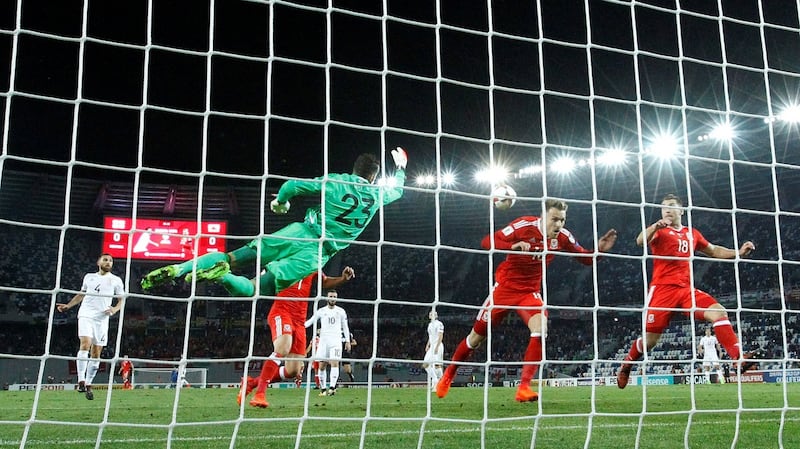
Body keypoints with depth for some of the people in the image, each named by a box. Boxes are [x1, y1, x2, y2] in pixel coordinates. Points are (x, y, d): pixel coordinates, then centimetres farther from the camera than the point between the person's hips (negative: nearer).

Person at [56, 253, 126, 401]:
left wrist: (115, 308, -11)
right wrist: (68, 306, 18)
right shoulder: (89, 277, 15)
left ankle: (88, 385, 10)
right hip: (86, 315, 0)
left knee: (96, 352, 0)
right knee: (85, 343, -21)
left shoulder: (116, 280, 10)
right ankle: (81, 381, -23)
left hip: (102, 318, 0)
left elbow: (122, 299, 8)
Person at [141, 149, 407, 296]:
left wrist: (281, 201, 23)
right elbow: (397, 191, 32)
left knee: (235, 258, 4)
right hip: (318, 254, -1)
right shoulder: (376, 195, 8)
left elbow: (293, 185, 2)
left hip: (300, 232, 1)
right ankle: (221, 275, -38)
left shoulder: (336, 182, 5)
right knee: (256, 289, -6)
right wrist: (400, 168, 50)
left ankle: (178, 269, -16)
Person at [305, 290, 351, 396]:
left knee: (334, 363, -17)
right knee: (322, 366, -1)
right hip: (323, 340, 1)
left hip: (336, 341, -1)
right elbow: (310, 321, 5)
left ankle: (332, 387, -24)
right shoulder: (321, 311, 8)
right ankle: (323, 389, 8)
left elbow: (345, 327, 14)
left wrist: (348, 341, 10)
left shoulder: (341, 311, 9)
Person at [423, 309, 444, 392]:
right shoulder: (430, 324, 19)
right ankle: (435, 380, 9)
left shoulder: (439, 324, -8)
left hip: (438, 346, -9)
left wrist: (437, 347, -20)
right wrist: (427, 345, 17)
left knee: (437, 365, -11)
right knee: (425, 365, 1)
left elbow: (441, 336, -14)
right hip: (431, 346, 9)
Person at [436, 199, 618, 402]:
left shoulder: (562, 236, -9)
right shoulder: (524, 226, -21)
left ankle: (524, 387, -20)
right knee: (477, 336, 6)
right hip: (505, 287, -2)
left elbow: (585, 258, 4)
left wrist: (598, 250, -17)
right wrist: (513, 246, -41)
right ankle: (449, 374, 30)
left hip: (530, 291, 3)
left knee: (540, 330, -26)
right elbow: (487, 242, -24)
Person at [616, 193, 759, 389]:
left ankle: (739, 357, -21)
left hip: (687, 289, 4)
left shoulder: (692, 233, 18)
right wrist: (656, 226, -38)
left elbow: (714, 251, 28)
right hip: (662, 289, -4)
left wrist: (739, 252, 13)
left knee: (719, 312, -18)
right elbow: (640, 241, -18)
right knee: (650, 339, -3)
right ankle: (625, 366, 21)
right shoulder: (660, 231, 3)